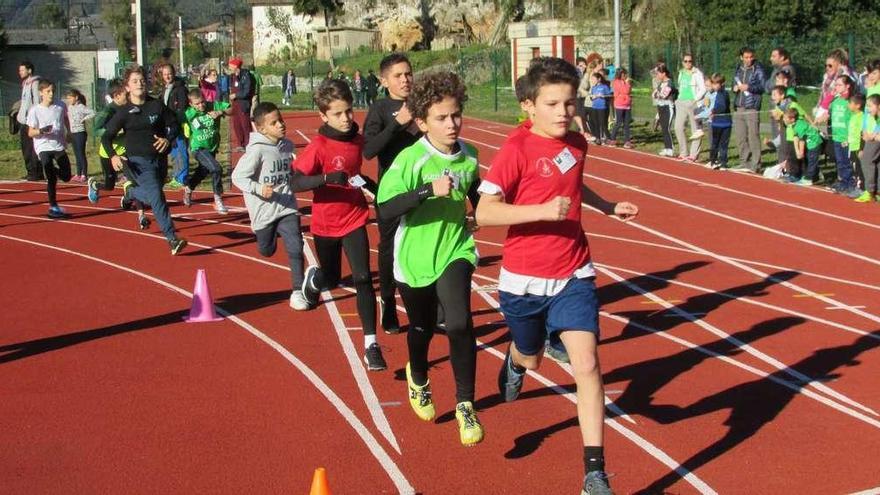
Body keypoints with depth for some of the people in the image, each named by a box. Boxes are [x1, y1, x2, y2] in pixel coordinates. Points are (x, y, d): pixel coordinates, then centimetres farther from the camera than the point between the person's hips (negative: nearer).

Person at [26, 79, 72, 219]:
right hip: (44, 147, -4)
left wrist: (67, 134, 23)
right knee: (51, 178, -13)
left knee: (66, 177, 10)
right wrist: (41, 131, -25)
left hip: (59, 146, 4)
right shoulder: (35, 110, -9)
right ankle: (53, 206, -2)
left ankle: (52, 171, 43)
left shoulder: (60, 106, 0)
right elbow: (30, 133, -6)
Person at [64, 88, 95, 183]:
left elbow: (92, 113, -23)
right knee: (76, 154, 12)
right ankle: (78, 174, 18)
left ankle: (84, 175, -1)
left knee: (81, 154, -5)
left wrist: (84, 119, -18)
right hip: (73, 133, 8)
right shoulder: (69, 107, 9)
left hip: (80, 133, -8)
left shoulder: (81, 107, -13)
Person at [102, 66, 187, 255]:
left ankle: (130, 191, 48)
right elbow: (106, 137, -1)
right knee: (156, 196, -16)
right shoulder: (124, 112, -5)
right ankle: (172, 239, -13)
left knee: (153, 196, 17)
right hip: (139, 161, -4)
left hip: (159, 159, 4)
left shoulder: (157, 105, 1)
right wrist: (112, 156, -18)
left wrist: (168, 139, -11)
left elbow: (174, 125, 9)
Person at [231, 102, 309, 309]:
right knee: (267, 250, 17)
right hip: (264, 210, -3)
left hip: (287, 207, 3)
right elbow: (238, 176, -17)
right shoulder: (257, 150, -16)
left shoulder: (288, 145, 2)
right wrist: (258, 189, -28)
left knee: (295, 247, -12)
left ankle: (298, 291, -2)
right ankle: (272, 233, 54)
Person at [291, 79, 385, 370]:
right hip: (326, 224, -2)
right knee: (331, 280, 15)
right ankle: (314, 278, 53)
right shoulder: (318, 147, -17)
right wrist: (327, 178, -38)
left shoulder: (358, 140, -1)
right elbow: (295, 183, -26)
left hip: (354, 220, 3)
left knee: (363, 279, -11)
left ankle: (371, 345, -9)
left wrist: (369, 185, 8)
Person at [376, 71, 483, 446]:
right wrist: (429, 189, -39)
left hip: (455, 251, 2)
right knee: (422, 329, 17)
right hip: (415, 258, -2)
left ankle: (465, 405, -4)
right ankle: (418, 379, 50)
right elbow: (385, 208, -30)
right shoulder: (410, 160, -19)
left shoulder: (468, 156, -3)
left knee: (459, 324, -20)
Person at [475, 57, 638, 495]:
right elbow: (484, 213, -24)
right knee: (531, 358, 19)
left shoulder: (577, 144, 2)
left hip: (572, 277, 3)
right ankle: (514, 361, 60)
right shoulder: (517, 150, -17)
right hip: (524, 279, -3)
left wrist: (609, 207, 17)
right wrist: (543, 210, -31)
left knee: (587, 364, -11)